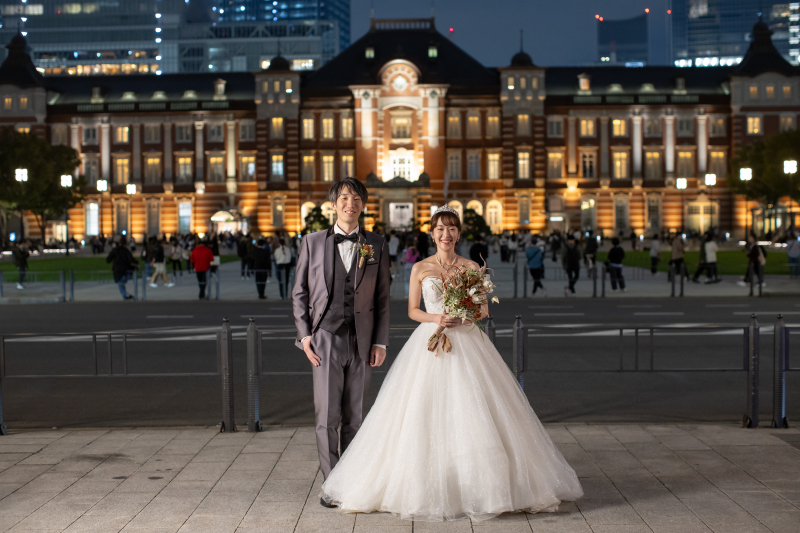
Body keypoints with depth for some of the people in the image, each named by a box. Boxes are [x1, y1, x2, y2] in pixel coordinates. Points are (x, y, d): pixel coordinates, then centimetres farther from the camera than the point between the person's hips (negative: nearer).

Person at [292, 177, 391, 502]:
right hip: (325, 338, -1)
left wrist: (380, 342, 1)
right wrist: (304, 334, -3)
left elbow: (382, 298, 7)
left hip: (361, 341, 1)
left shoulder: (377, 246, 6)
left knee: (354, 417, 9)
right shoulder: (313, 243, 5)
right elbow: (300, 292, 7)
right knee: (327, 417, -3)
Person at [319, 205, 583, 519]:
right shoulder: (420, 268, 7)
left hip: (466, 344, 0)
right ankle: (427, 486, 2)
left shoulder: (472, 267, 7)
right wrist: (435, 318, -11)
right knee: (424, 417, -5)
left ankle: (479, 486, 5)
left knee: (472, 416, -5)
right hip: (429, 344, 0)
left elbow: (484, 310, 7)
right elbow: (412, 310, 8)